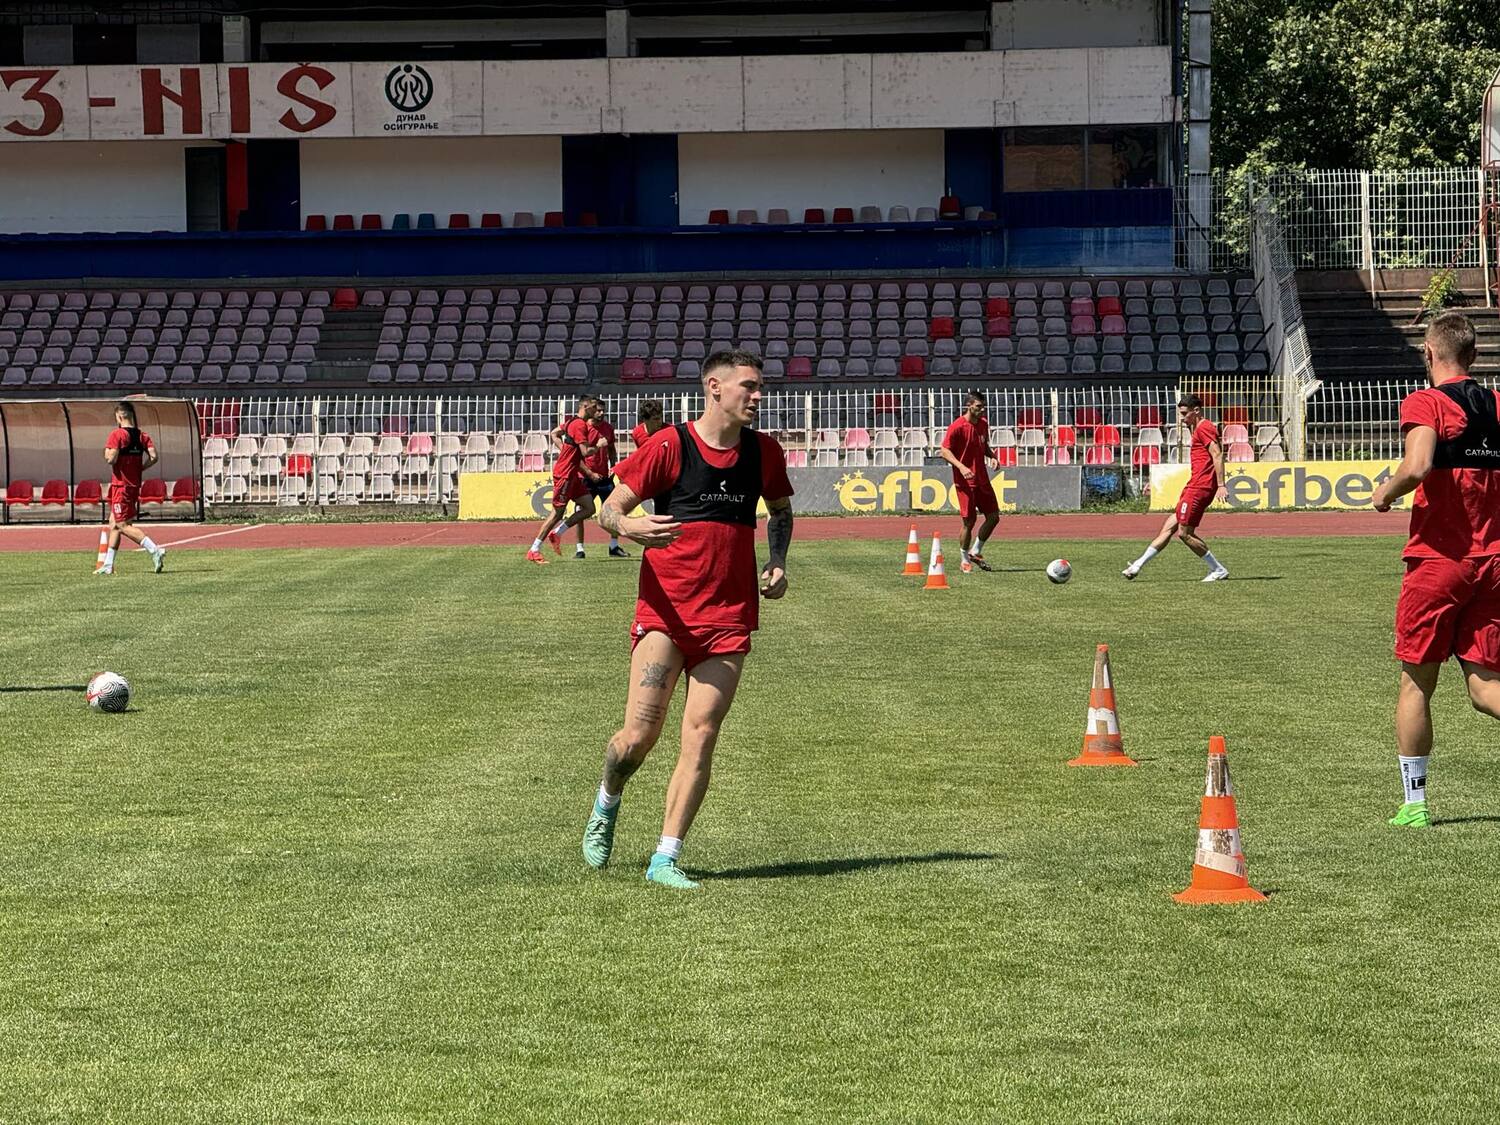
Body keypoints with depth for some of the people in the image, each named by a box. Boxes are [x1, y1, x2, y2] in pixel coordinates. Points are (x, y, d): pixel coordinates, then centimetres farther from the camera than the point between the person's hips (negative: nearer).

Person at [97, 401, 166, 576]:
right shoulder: (142, 435, 7)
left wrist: (107, 454, 2)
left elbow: (111, 458, -20)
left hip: (120, 485, -8)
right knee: (114, 524, 16)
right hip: (135, 485, 8)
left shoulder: (117, 434, -12)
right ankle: (108, 565, 19)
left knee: (123, 526, -7)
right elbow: (153, 457, -2)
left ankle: (155, 551, -22)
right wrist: (139, 468, 10)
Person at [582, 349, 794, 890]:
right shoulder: (668, 445, -6)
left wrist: (777, 563, 10)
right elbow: (611, 508, -3)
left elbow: (780, 509, 27)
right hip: (665, 613, -3)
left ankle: (665, 859, 2)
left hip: (729, 618, 4)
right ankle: (606, 805, 24)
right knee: (640, 734, -9)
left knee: (701, 738, -5)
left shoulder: (764, 452, 8)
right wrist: (630, 526, -26)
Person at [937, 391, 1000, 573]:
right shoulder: (957, 427, -13)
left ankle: (975, 552, 23)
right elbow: (944, 450, -13)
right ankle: (964, 560, 11)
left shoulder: (983, 424, 8)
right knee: (969, 521, -7)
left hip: (982, 479, 7)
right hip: (965, 481, -7)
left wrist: (992, 457, 1)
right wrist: (961, 467, -25)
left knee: (994, 517, 5)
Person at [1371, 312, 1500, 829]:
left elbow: (1418, 464, -26)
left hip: (1437, 558, -5)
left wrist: (1386, 491, -8)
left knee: (1415, 683, 8)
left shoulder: (1425, 403, -9)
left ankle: (1414, 803, 11)